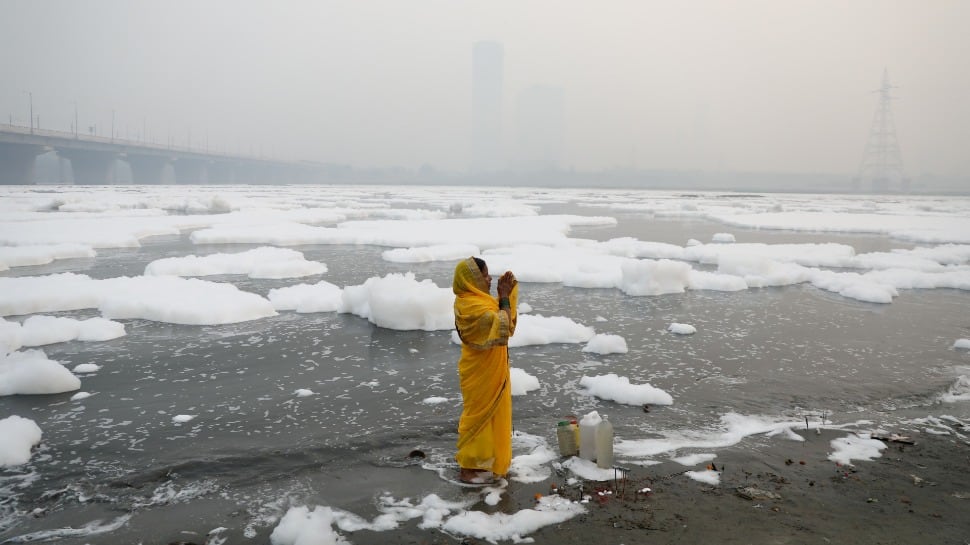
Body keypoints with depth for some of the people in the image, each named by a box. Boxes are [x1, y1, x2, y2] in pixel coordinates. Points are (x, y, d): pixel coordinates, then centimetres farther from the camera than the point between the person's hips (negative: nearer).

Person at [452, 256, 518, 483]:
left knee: (488, 415, 19)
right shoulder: (473, 306, -26)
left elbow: (502, 316, 12)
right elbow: (503, 325, -31)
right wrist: (505, 296, -22)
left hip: (488, 370, 10)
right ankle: (467, 469, 13)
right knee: (478, 416, 1)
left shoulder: (475, 300, 6)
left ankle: (479, 461, 33)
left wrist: (506, 293, -2)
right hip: (480, 373, -10)